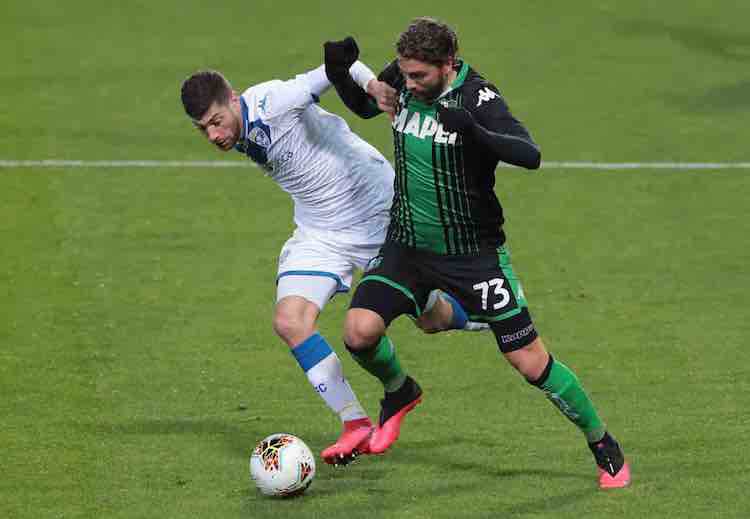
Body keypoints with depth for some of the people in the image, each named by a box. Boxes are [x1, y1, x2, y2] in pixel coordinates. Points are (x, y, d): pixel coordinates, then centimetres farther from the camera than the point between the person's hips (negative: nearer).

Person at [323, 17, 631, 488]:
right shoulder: (403, 79, -4)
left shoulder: (478, 99, -21)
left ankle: (603, 446, 16)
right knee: (360, 331, -16)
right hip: (408, 245, 5)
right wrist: (339, 73, -3)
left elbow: (531, 156, -34)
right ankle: (400, 392, 18)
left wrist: (474, 133, -49)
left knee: (531, 361, -4)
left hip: (474, 253, -4)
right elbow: (363, 106, 18)